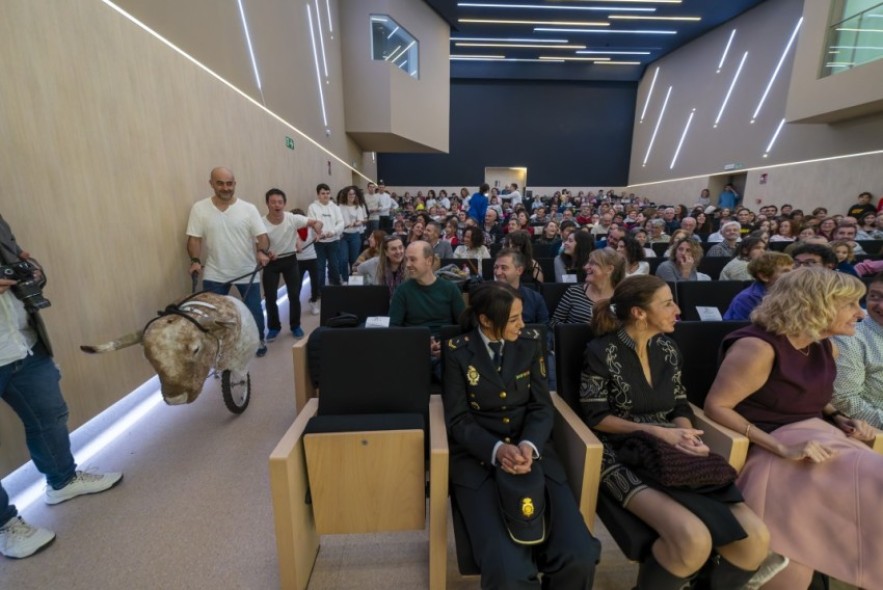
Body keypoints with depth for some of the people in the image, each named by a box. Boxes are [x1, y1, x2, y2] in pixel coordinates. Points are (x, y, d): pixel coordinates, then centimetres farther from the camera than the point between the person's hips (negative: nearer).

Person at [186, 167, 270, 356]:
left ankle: (260, 340, 35)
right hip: (214, 274, 1)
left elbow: (262, 235, -8)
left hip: (247, 272, 0)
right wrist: (195, 260, -17)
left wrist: (262, 251, -28)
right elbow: (194, 238, -1)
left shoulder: (248, 208, -4)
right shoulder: (199, 208, -2)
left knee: (253, 310, 11)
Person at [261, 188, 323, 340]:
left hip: (290, 260, 1)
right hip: (270, 262, -1)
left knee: (294, 295, 5)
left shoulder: (293, 218, -15)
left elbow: (317, 222, -13)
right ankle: (274, 327, 24)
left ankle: (295, 326, 24)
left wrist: (317, 230, -36)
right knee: (270, 298, 3)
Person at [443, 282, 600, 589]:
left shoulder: (531, 342, 3)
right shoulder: (458, 351, -5)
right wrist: (497, 450, -21)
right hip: (477, 457, -2)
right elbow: (458, 420, -4)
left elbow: (542, 407, 3)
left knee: (579, 556, -17)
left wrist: (529, 446, -17)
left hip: (530, 450, 3)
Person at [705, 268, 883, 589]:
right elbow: (715, 407, -20)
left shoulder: (826, 347, 10)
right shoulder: (757, 347, -18)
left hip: (819, 442, 8)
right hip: (766, 451, -8)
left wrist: (840, 419, 6)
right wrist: (781, 448, -24)